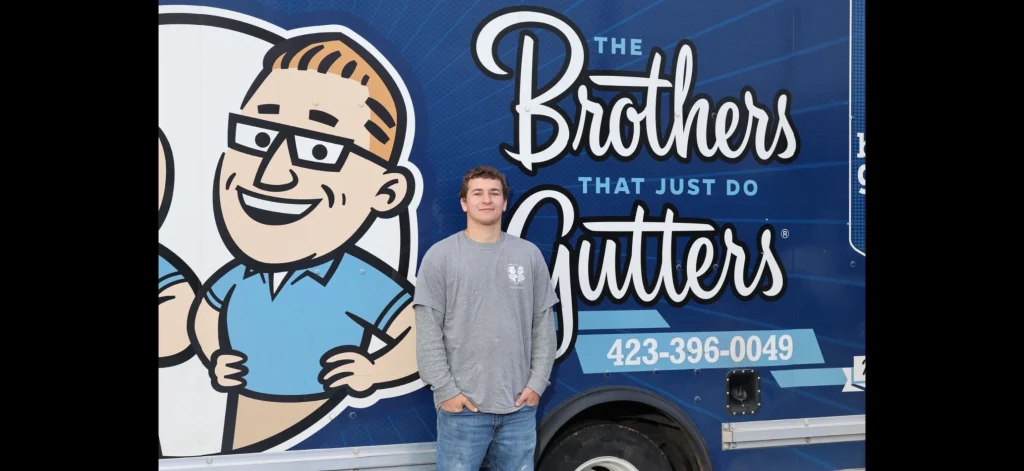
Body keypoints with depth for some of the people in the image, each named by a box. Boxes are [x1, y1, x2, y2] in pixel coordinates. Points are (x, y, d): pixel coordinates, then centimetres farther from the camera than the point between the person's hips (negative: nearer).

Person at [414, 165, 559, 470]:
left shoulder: (530, 255, 8)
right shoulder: (440, 256, -1)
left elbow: (543, 325, 7)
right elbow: (428, 331, -5)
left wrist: (537, 383, 0)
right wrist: (445, 389, -10)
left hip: (519, 405, 3)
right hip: (462, 406, -3)